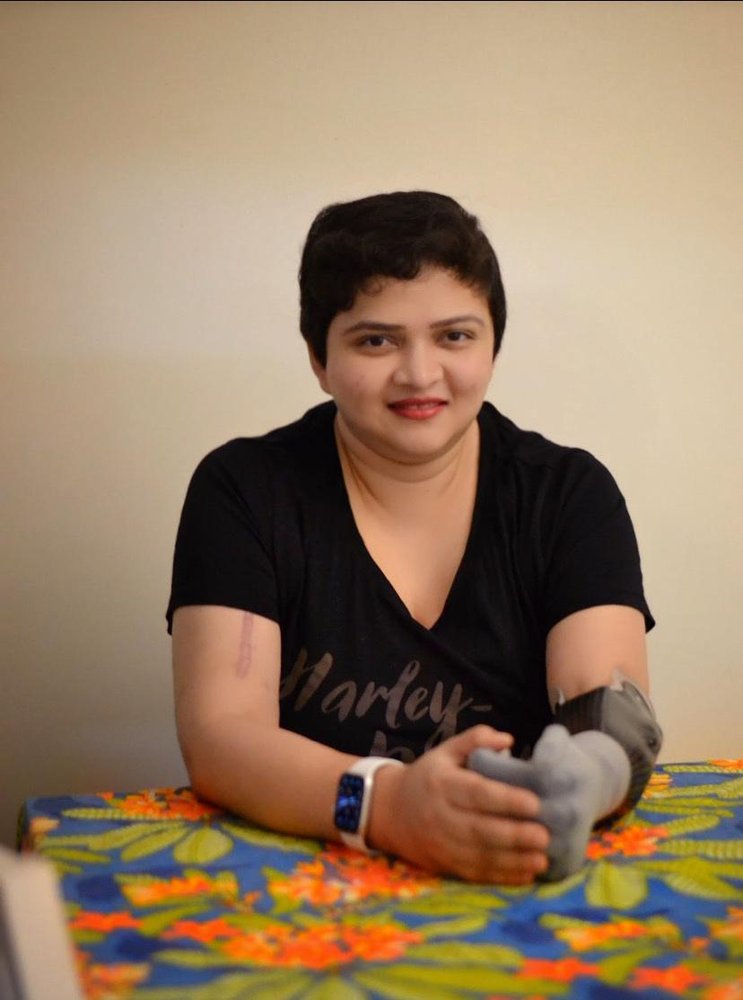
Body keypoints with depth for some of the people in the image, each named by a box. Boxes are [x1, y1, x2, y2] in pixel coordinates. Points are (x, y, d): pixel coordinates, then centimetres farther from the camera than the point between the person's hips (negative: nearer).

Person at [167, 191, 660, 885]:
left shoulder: (570, 494, 2)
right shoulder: (242, 490, -2)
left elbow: (613, 718, -10)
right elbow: (218, 734, -13)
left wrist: (545, 801, -33)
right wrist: (386, 803, -32)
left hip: (528, 893, 3)